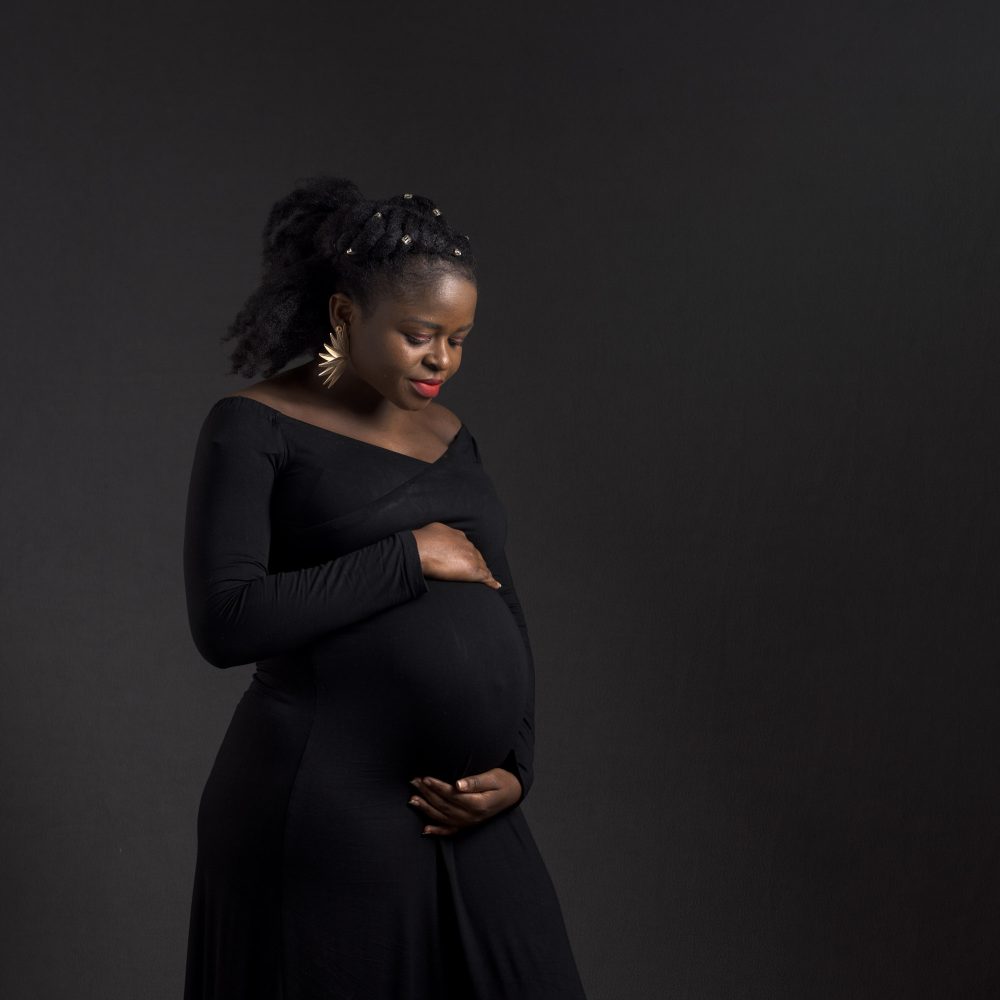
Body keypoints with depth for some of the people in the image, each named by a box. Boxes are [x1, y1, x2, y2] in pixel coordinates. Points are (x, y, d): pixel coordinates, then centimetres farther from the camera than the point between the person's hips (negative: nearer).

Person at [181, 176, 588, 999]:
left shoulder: (450, 436, 14)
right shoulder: (255, 427, -4)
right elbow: (226, 621, -16)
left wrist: (516, 770, 2)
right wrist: (411, 557, -12)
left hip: (465, 823, 6)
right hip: (326, 819, -6)